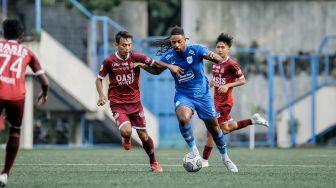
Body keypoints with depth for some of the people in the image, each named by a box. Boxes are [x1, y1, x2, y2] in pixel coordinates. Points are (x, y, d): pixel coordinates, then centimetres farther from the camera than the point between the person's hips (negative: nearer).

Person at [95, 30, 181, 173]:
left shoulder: (136, 57, -6)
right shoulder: (109, 61, -9)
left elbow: (154, 63, 0)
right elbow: (99, 79, 4)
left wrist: (170, 66, -17)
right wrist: (101, 95, -12)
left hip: (135, 102, 2)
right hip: (117, 104, -2)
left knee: (143, 136, 4)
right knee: (126, 131, -25)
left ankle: (153, 163, 25)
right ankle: (126, 139, 13)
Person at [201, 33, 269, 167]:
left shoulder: (231, 64, -14)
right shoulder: (215, 62, 9)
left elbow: (242, 80, -11)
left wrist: (228, 86, -22)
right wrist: (212, 82, 4)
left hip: (224, 102, -9)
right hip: (216, 100, 9)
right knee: (226, 129, 17)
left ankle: (204, 160, 4)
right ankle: (253, 120, 27)